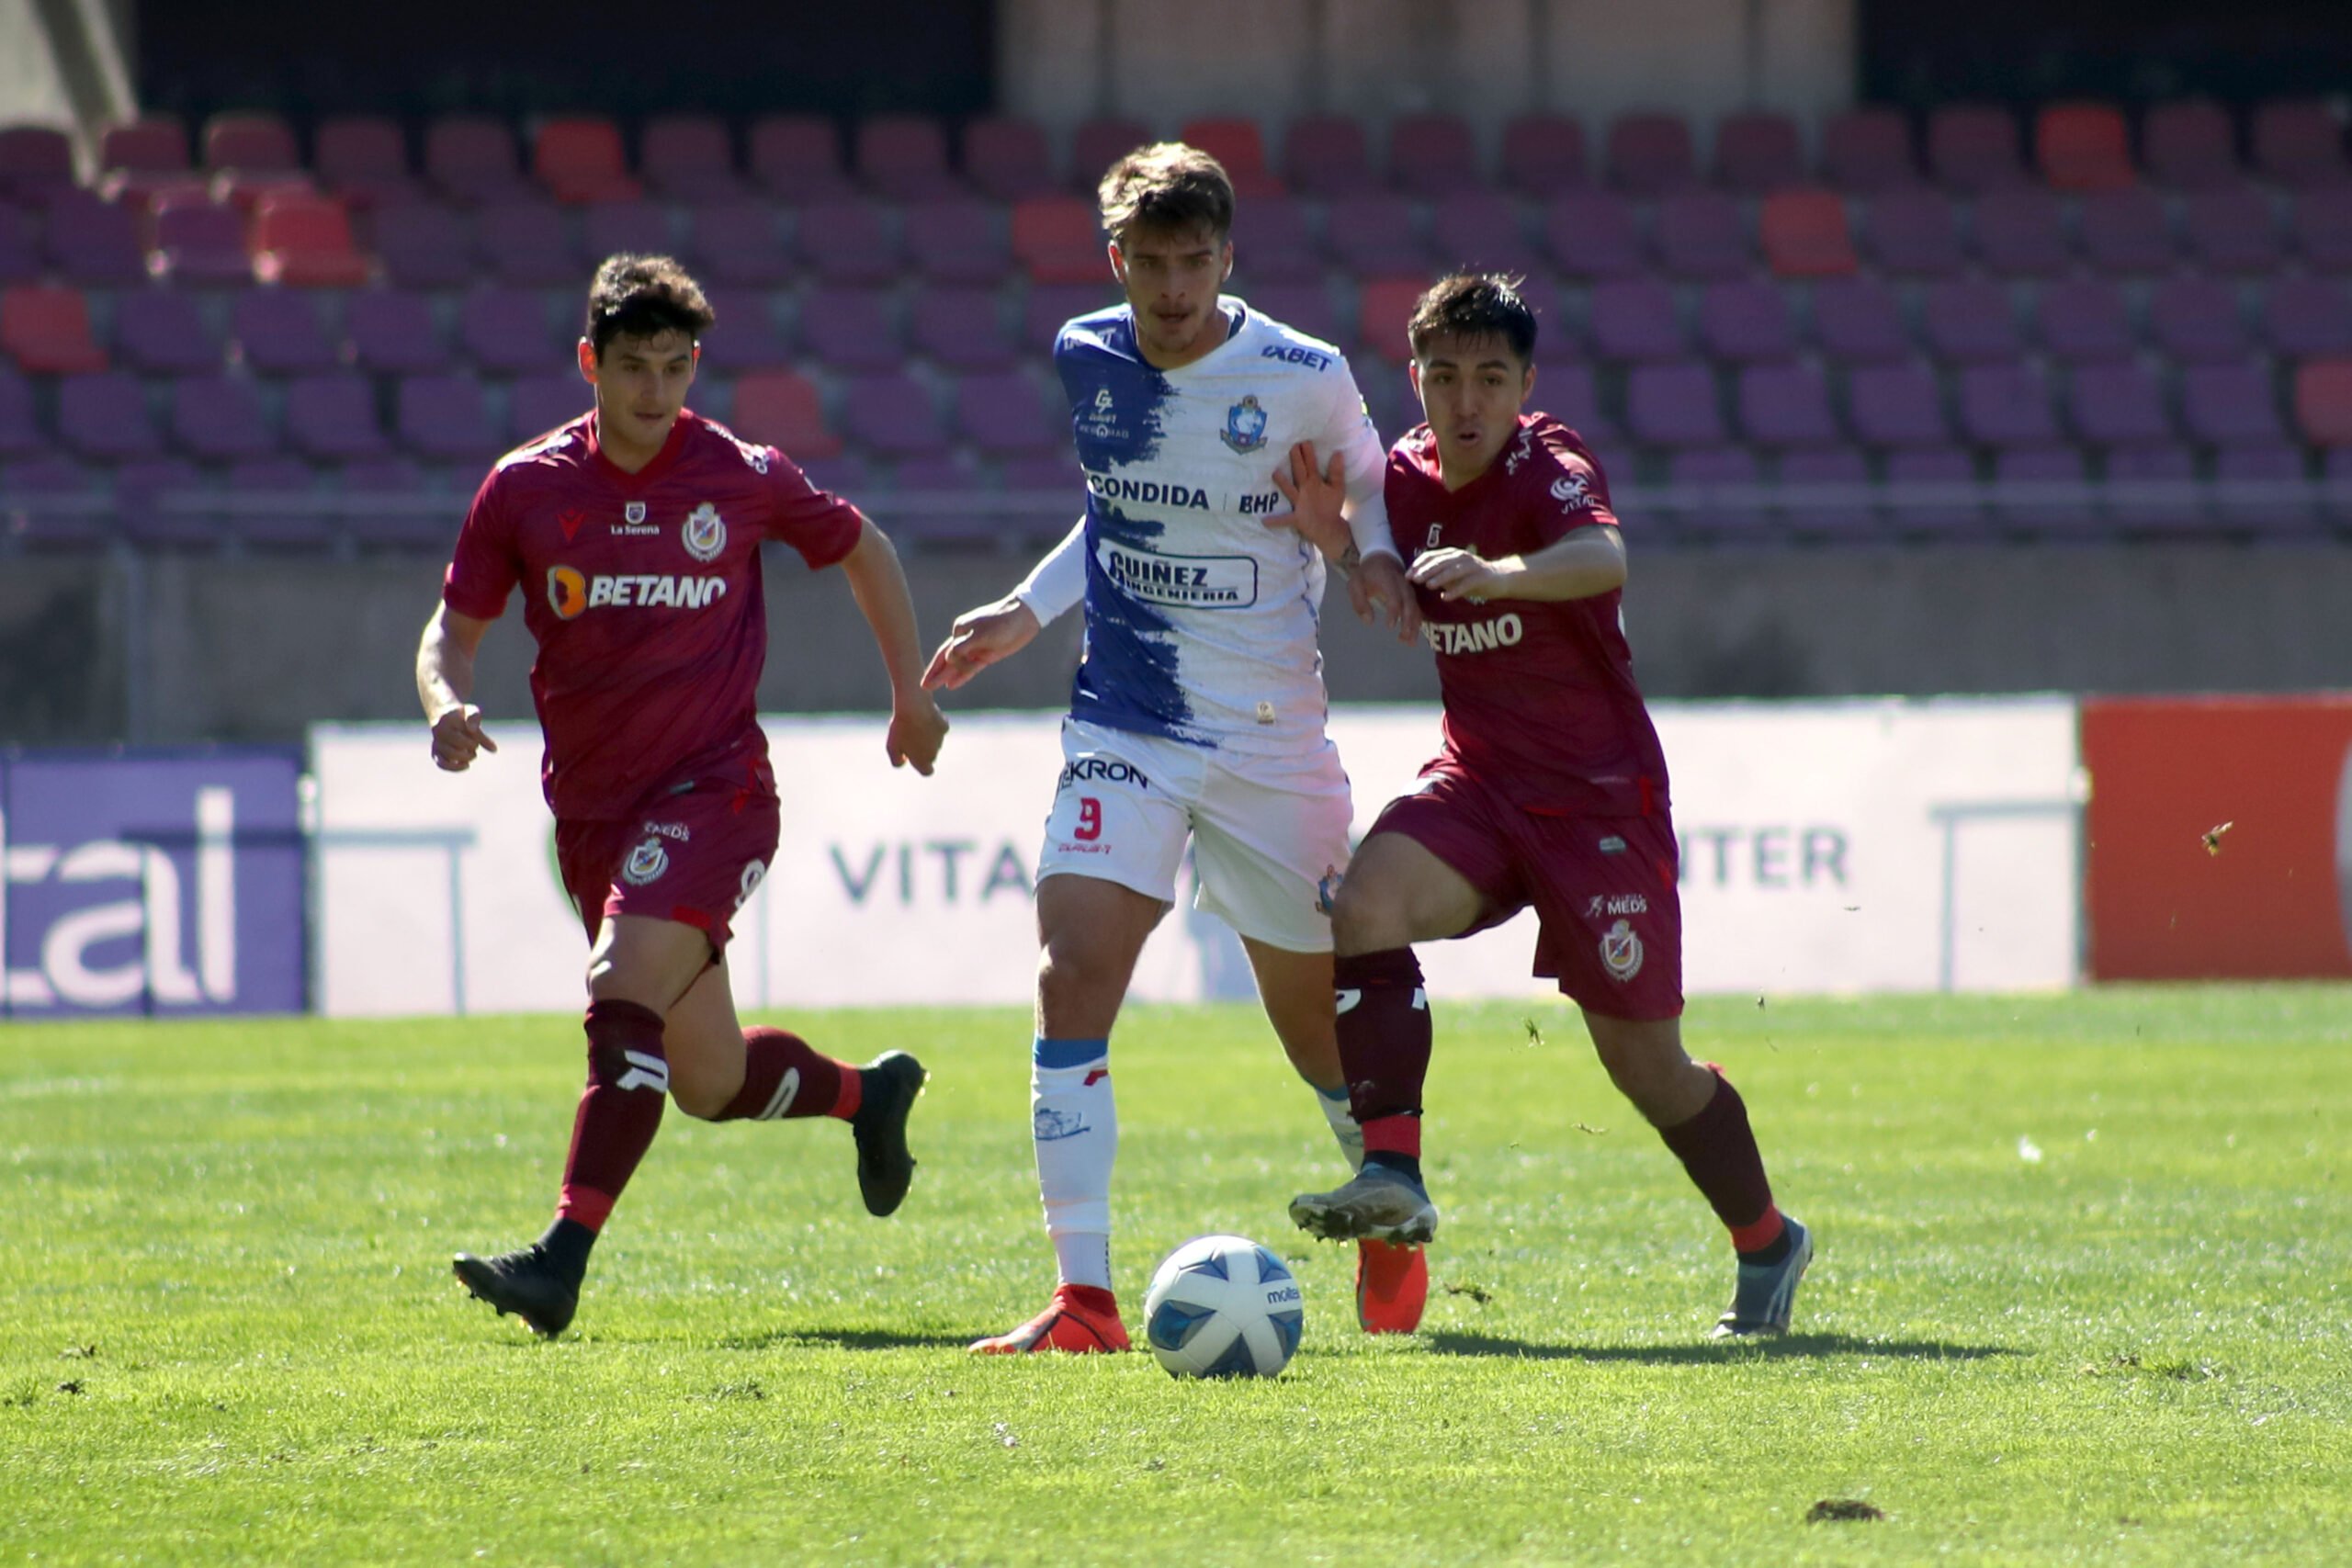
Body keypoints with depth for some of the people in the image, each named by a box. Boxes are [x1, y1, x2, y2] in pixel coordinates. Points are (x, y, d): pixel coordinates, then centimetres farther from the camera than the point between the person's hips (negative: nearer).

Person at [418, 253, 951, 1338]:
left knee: (623, 998, -26)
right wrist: (446, 705, -16)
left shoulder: (741, 477, -4)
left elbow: (861, 547, 13)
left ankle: (563, 1260, -29)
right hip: (590, 803, 4)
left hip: (712, 788, -4)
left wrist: (911, 695, 15)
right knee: (708, 1084, 10)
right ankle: (867, 1093, 41)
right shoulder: (526, 488, 0)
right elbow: (455, 624, 6)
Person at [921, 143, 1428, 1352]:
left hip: (1272, 741, -2)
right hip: (1124, 729, 2)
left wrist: (1374, 556, -10)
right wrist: (1027, 612, 13)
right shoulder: (1085, 359, 0)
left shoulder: (1304, 378, -10)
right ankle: (1083, 1298, -17)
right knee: (1071, 982, -18)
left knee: (1319, 1016, 9)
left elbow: (1367, 482, 10)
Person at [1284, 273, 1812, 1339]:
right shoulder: (1407, 479, 2)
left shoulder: (1547, 467, -17)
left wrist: (1499, 574, -60)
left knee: (1642, 1058, 2)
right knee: (1363, 904, -26)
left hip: (1601, 793, -5)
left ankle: (1766, 1242, 25)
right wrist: (1331, 533, -4)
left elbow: (1602, 555, -39)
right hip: (1479, 776, 5)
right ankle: (1393, 1174, -29)